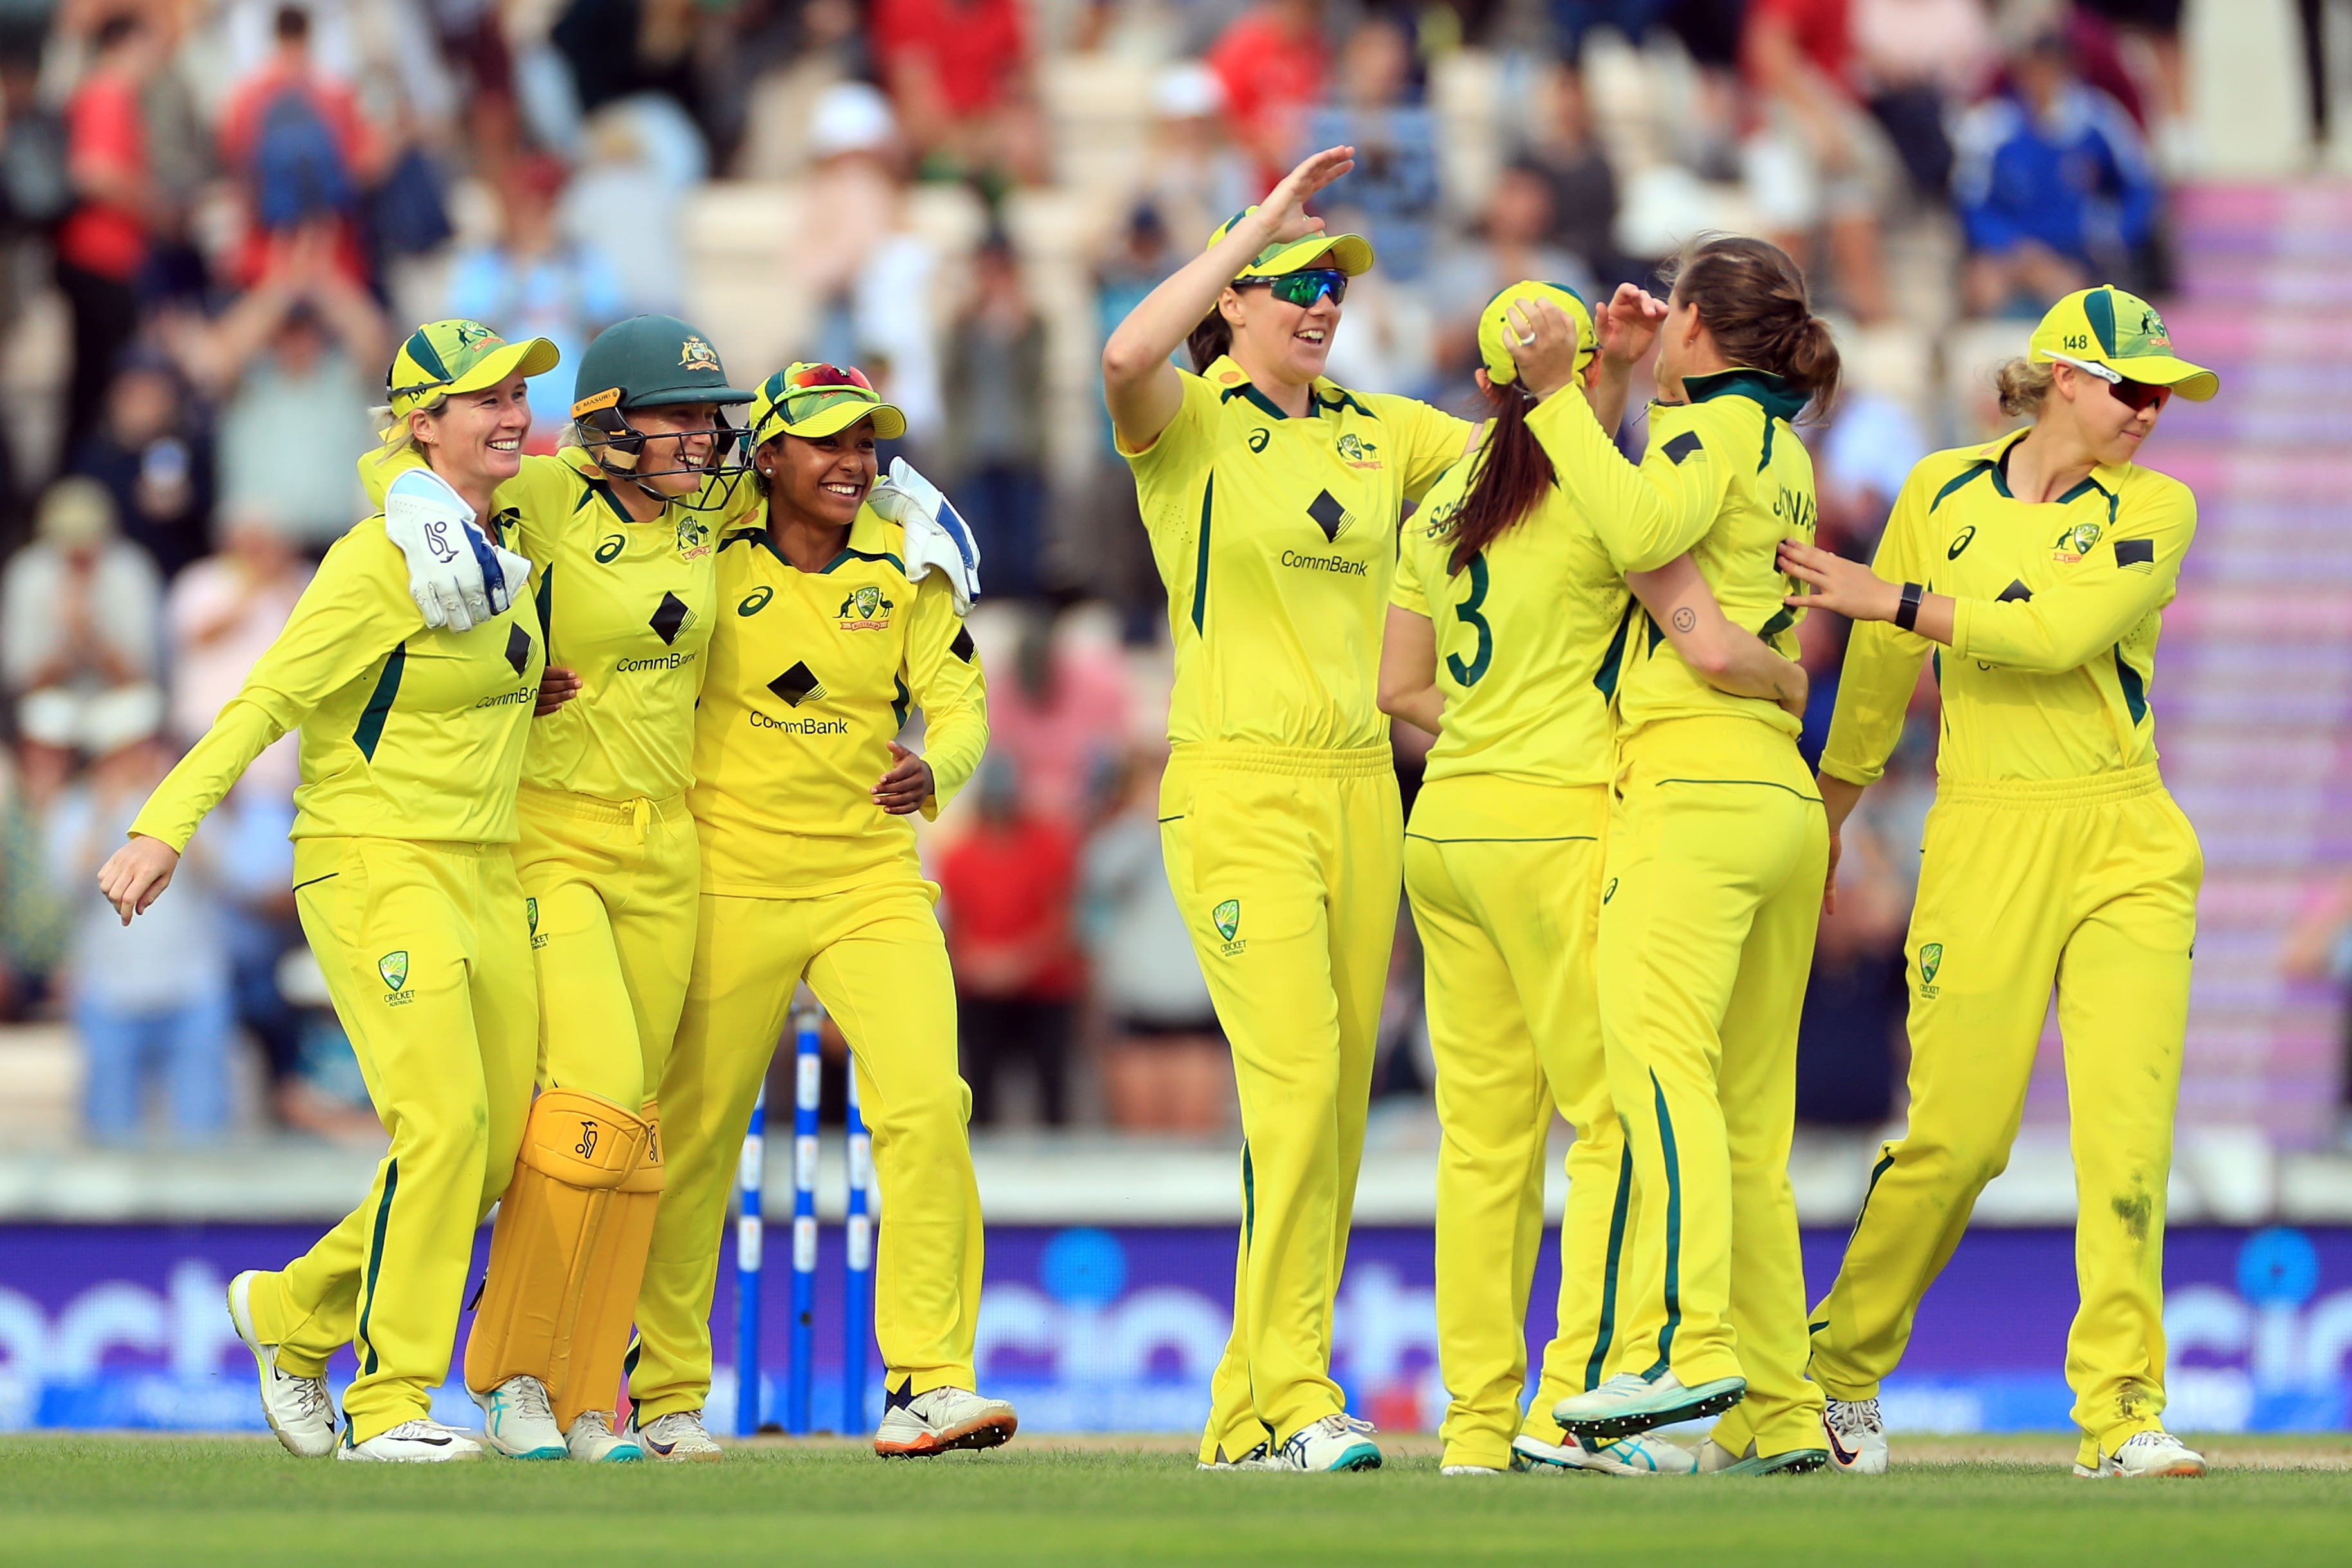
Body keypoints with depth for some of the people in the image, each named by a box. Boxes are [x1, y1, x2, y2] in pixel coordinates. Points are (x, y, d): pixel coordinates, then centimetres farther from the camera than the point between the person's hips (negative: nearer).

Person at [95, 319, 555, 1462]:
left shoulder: (511, 552, 11)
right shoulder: (382, 559, -12)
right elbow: (267, 699, -18)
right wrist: (164, 828, -26)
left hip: (487, 877, 8)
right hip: (374, 864, -8)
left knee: (497, 1149, 3)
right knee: (444, 1119, -21)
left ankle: (295, 1311, 22)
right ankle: (387, 1405, -14)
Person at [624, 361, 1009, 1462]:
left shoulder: (906, 566, 3)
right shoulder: (708, 554, -2)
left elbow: (958, 702, -1)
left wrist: (934, 770, -23)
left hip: (872, 876, 1)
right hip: (730, 884, -1)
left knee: (927, 1106, -15)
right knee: (692, 1133, 3)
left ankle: (924, 1385, -14)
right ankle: (663, 1393, 18)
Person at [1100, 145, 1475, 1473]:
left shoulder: (1379, 432, 14)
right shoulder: (1190, 420, -2)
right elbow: (1127, 354, -24)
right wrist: (1263, 219, -19)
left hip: (1361, 788, 6)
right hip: (1237, 787, -6)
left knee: (1339, 1101, 4)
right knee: (1297, 1078, -18)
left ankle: (1250, 1412, 10)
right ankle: (1295, 1399, -18)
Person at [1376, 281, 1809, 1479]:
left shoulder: (1440, 508, 13)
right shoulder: (1605, 493, -8)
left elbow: (1401, 686, 18)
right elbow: (1710, 649, -14)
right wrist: (1789, 680, 5)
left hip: (1444, 827, 7)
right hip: (1559, 823, -7)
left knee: (1484, 1131, 7)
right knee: (1620, 1113, -4)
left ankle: (1478, 1423, 6)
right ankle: (1576, 1402, -13)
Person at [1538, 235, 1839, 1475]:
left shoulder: (1714, 427, -2)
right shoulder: (1783, 452, 24)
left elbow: (1641, 526, -21)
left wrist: (1564, 398, -12)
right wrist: (1629, 377, 38)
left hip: (1695, 780, -9)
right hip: (1785, 802, 9)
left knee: (1659, 1054, -20)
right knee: (1749, 1116, 6)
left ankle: (1684, 1345, -35)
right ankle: (1779, 1411, 2)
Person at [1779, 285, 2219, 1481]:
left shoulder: (2156, 508, 3)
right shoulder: (1940, 493, 8)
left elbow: (2059, 633, -13)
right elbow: (1880, 673, 17)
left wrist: (1895, 599, -10)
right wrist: (1821, 827, 23)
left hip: (2128, 847, 0)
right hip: (1983, 844, 0)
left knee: (2126, 1132, -11)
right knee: (1958, 1135, -3)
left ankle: (2123, 1414, -6)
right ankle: (1839, 1371, 18)